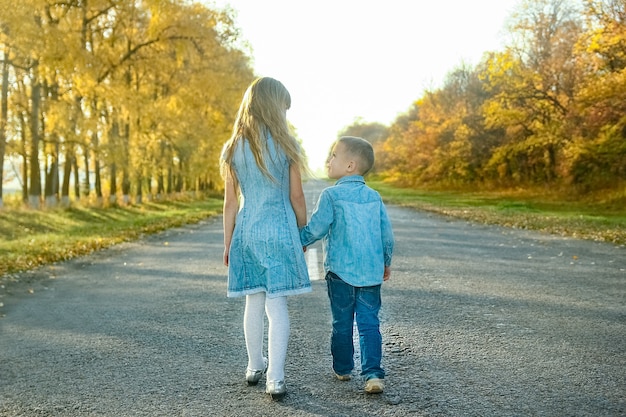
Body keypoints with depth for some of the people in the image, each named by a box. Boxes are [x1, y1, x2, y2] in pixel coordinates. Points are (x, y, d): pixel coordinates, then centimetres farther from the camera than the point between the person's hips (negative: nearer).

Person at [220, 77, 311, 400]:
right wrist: (303, 234, 12)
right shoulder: (286, 145, -5)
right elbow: (296, 197, -1)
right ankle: (275, 379, 1)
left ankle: (255, 367, 29)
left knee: (253, 303, 14)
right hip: (279, 231, -3)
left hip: (246, 232, 3)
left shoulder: (233, 148, 3)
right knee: (277, 305, 0)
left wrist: (227, 244, 12)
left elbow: (231, 202, 4)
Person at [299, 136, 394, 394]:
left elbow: (315, 229, -10)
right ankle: (373, 373, -5)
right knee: (369, 323, 4)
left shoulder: (331, 195, -9)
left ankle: (343, 369, 24)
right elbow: (387, 234, 8)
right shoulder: (374, 197, 6)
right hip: (371, 271, 3)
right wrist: (386, 262, 22)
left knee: (342, 323, 11)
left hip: (340, 271, -3)